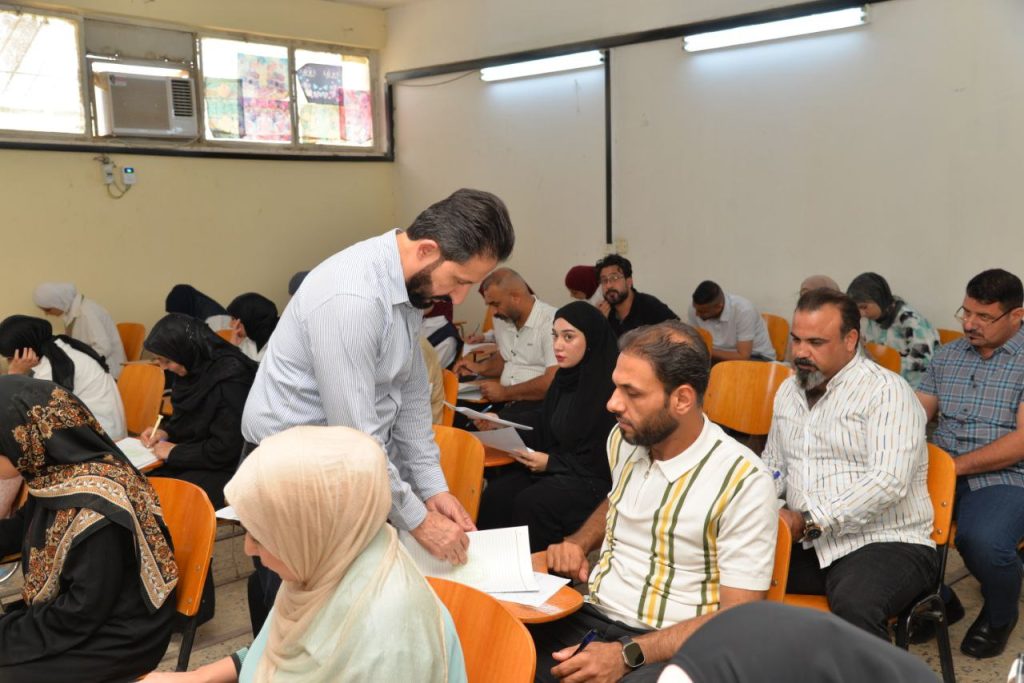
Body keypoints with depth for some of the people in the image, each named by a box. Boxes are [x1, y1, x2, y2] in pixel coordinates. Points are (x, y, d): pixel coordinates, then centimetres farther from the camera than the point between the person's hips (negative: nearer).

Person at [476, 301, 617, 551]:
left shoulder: (609, 388, -18)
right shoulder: (566, 377, 7)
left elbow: (607, 460, -15)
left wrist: (551, 462, -14)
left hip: (595, 481, -7)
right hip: (553, 468, 7)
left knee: (531, 503, -29)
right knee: (496, 493, -16)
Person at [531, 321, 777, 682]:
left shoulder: (742, 481, -14)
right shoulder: (622, 439, 5)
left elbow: (737, 616, -13)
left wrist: (628, 654, -22)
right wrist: (578, 541, 8)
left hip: (665, 647, -5)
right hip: (588, 616, 5)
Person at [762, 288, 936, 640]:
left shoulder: (886, 391, -8)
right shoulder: (788, 390, 15)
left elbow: (887, 482, -21)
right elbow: (773, 465, 23)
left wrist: (808, 522, -24)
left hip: (885, 543, -6)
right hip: (807, 546, 6)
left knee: (854, 604, -38)